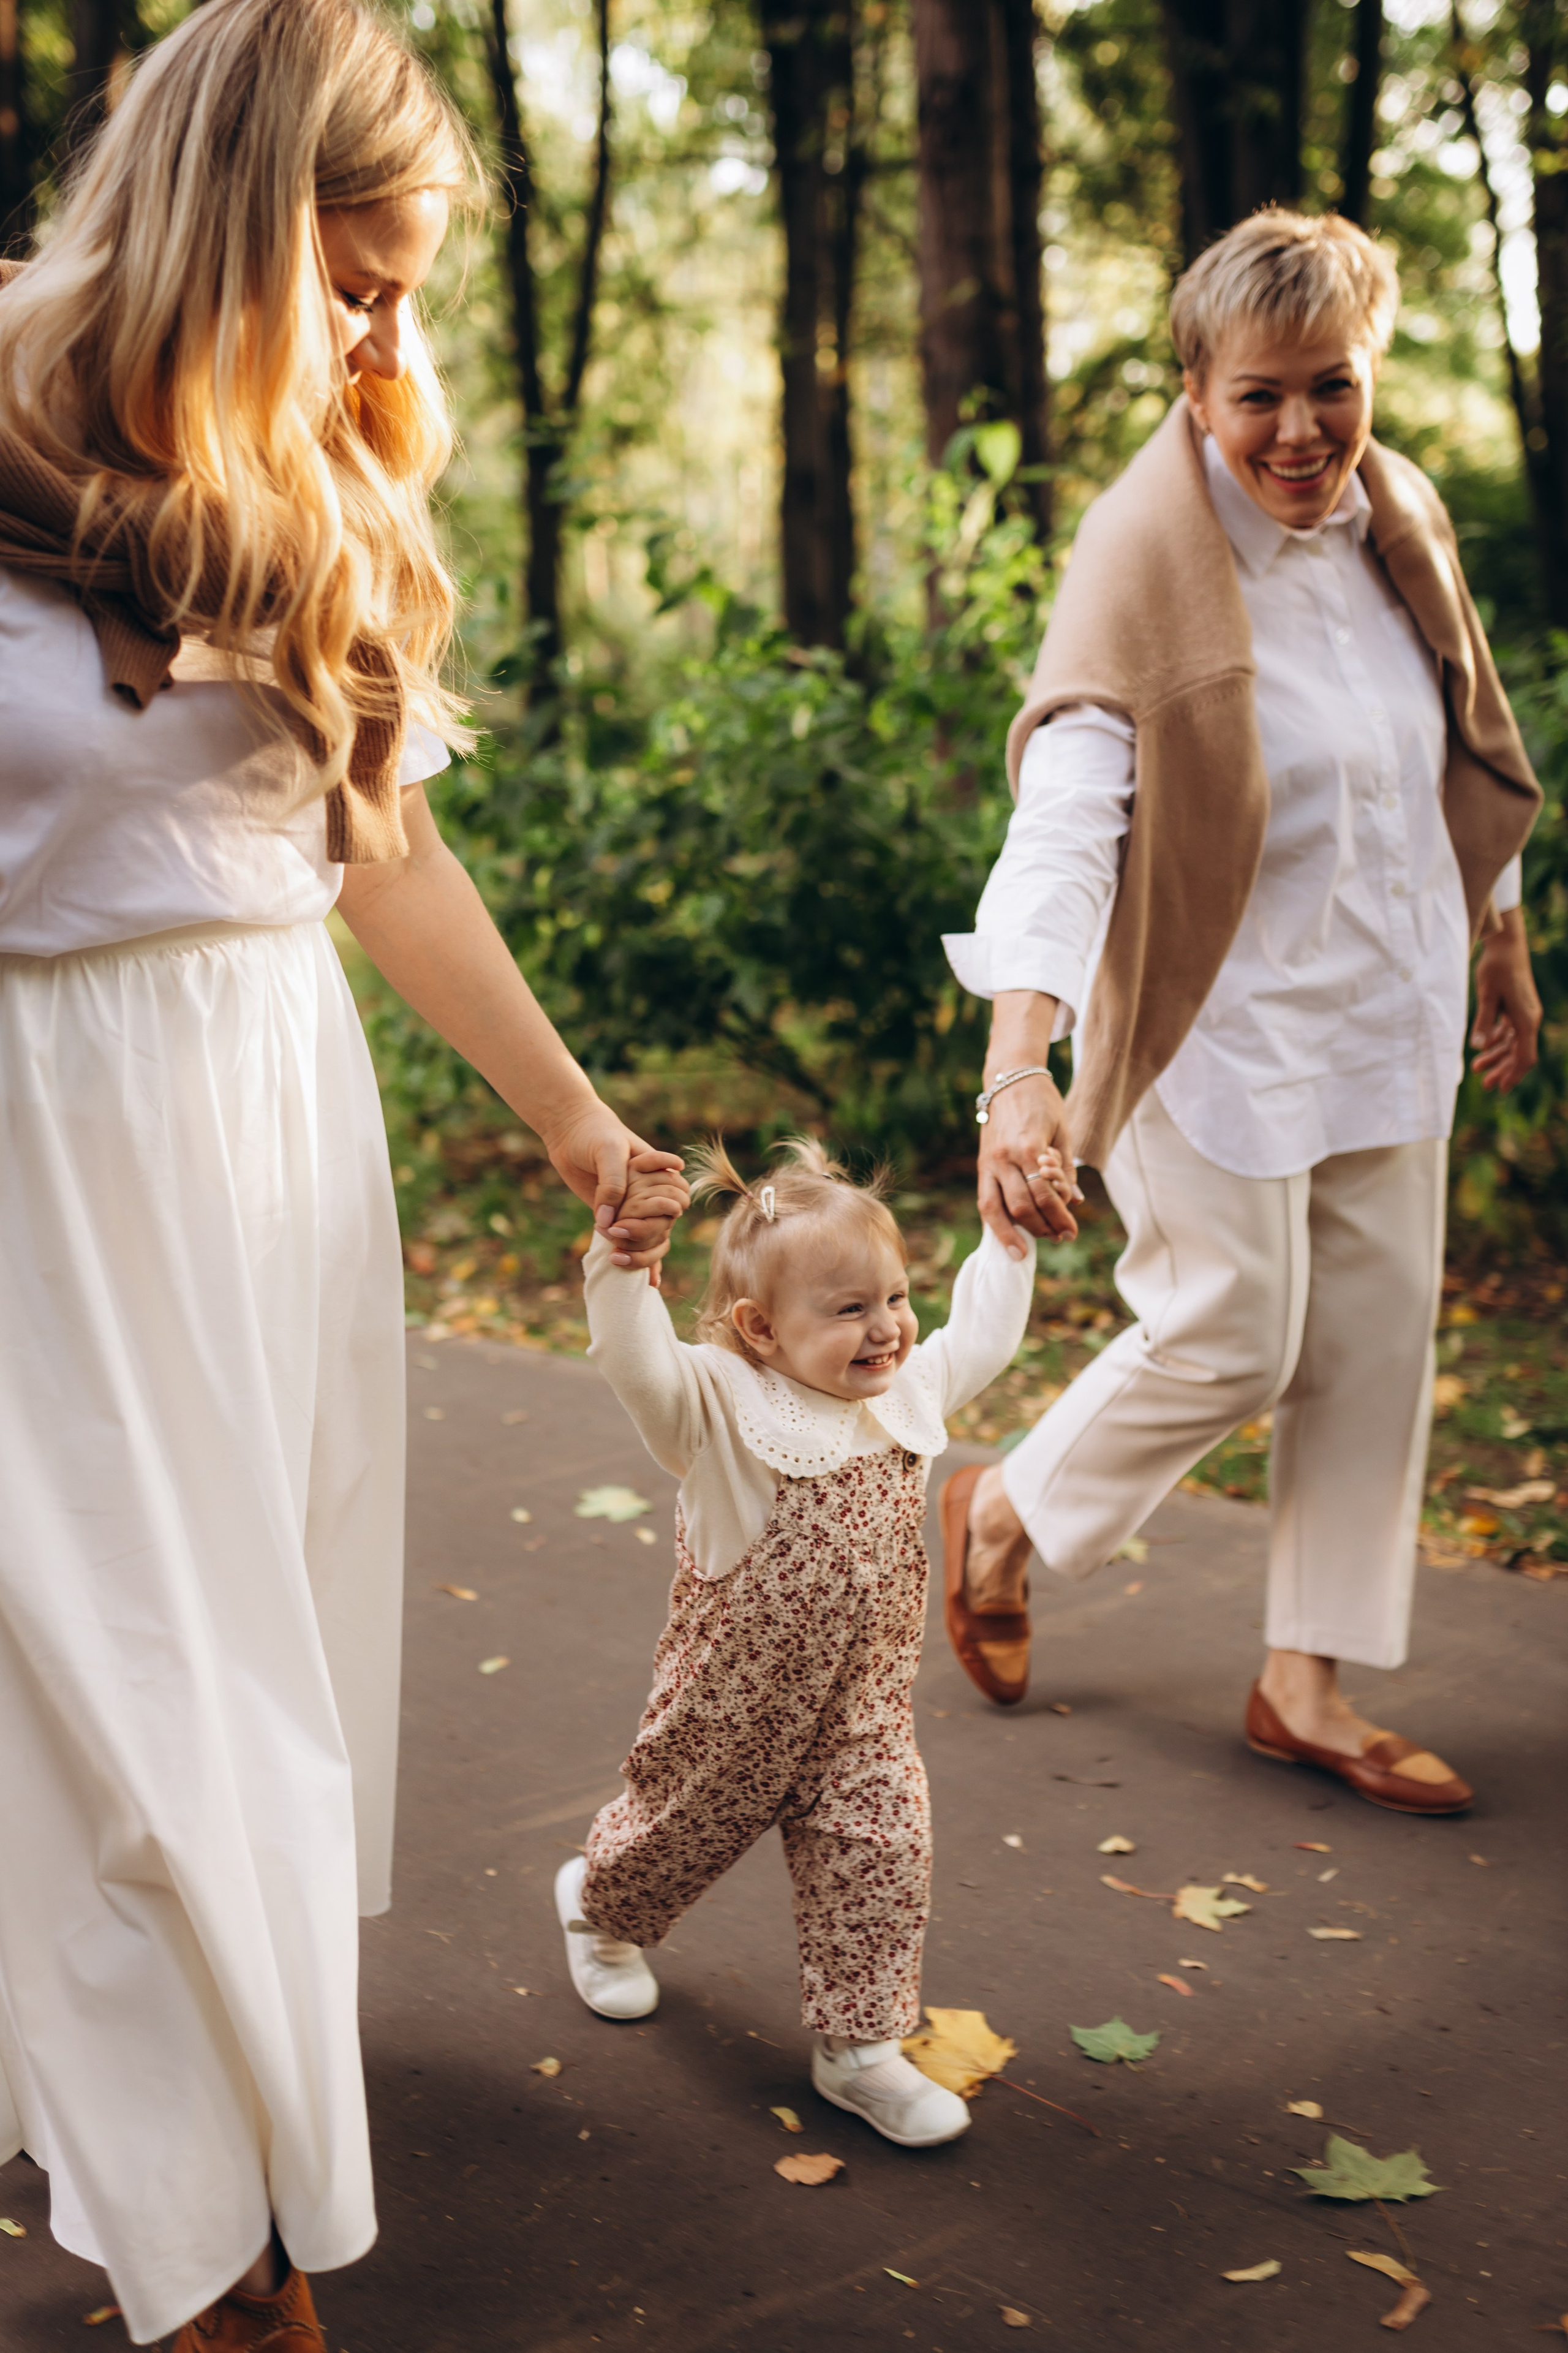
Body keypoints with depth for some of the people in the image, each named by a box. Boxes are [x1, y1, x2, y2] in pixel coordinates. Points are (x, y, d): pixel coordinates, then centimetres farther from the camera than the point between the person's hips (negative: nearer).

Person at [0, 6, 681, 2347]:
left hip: (286, 1104, 6)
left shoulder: (316, 515, 9)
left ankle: (247, 2052, 31)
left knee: (276, 1613, 13)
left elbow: (390, 852, 15)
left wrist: (575, 1119, 19)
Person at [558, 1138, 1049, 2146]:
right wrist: (625, 1259, -50)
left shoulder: (911, 1391, -1)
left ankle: (860, 2046, 13)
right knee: (684, 1828, 19)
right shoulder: (724, 1406, -21)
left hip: (863, 1707, 4)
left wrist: (1008, 1239, 15)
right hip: (732, 1703, -4)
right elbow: (638, 1362, -38)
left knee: (881, 1855, -2)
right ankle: (599, 1908, 52)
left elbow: (982, 1335, 17)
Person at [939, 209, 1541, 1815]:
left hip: (1385, 1005, 7)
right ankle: (1004, 1519, 29)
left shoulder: (1402, 522, 0)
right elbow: (1064, 814, -31)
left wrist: (1503, 948, 21)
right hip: (1218, 1012, -6)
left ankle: (1305, 1685, 22)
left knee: (1378, 1335, 9)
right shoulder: (1145, 560, -20)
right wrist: (1018, 1066, -42)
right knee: (1232, 1337, -1)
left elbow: (1468, 755, 14)